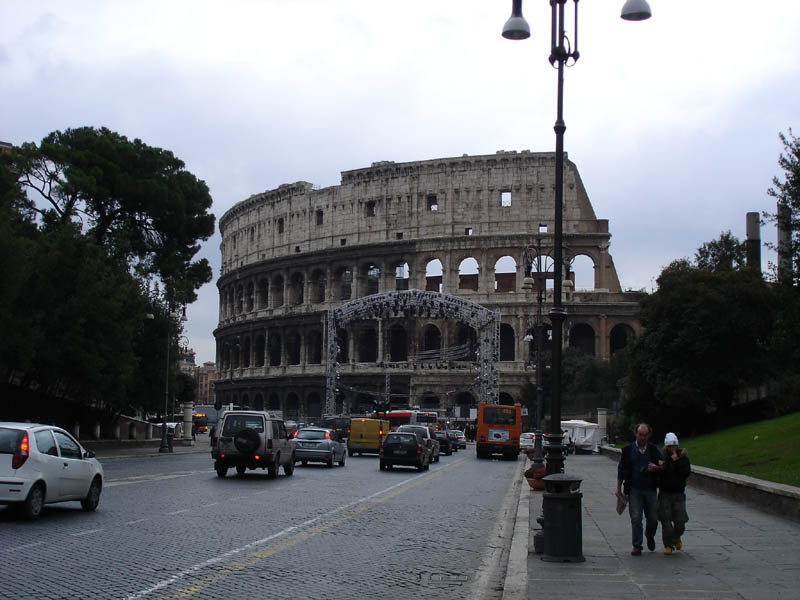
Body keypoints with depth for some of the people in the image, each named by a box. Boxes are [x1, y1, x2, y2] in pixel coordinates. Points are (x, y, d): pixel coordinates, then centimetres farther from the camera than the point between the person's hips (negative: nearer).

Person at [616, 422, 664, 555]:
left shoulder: (654, 450, 7)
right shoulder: (627, 450, 4)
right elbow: (621, 470, 9)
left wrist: (656, 468, -11)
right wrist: (619, 488, 6)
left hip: (650, 489, 1)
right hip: (634, 490, -1)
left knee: (653, 518, 6)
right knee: (636, 519, -6)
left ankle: (650, 537, 35)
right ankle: (637, 546, 2)